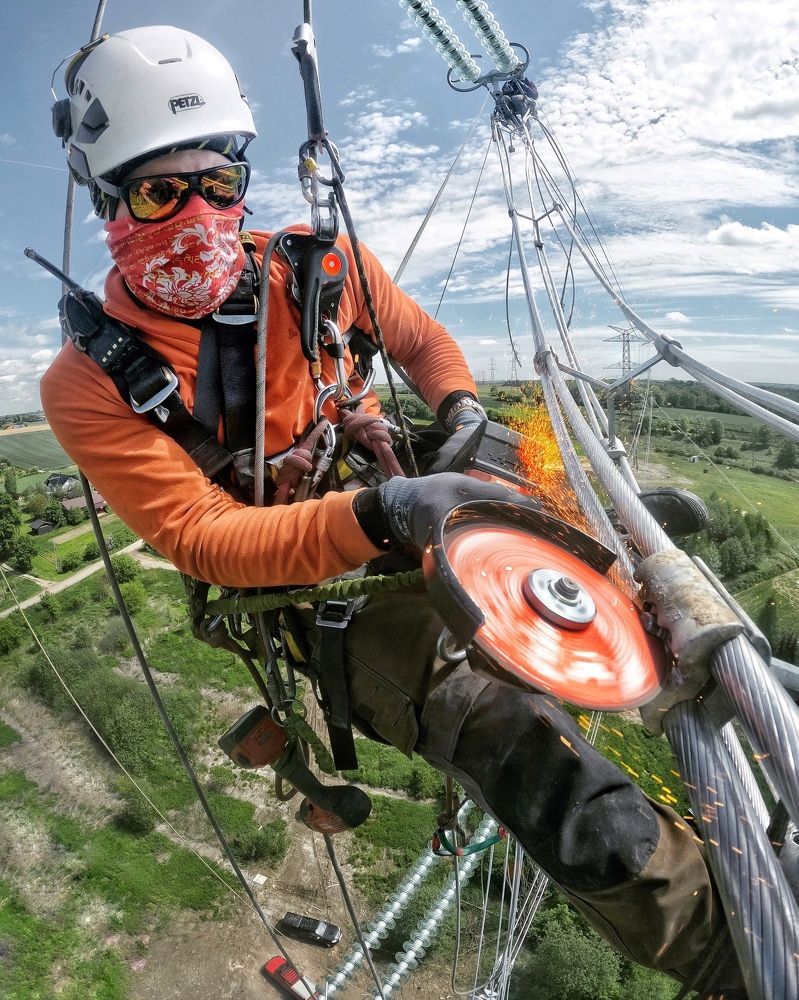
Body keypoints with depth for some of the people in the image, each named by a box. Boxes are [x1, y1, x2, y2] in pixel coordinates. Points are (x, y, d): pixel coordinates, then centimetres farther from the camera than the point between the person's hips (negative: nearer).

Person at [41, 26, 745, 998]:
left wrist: (462, 409, -7)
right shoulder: (90, 385, -11)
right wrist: (381, 515, -34)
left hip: (409, 501, 5)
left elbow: (421, 338, 15)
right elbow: (204, 542, -19)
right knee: (509, 729, -30)